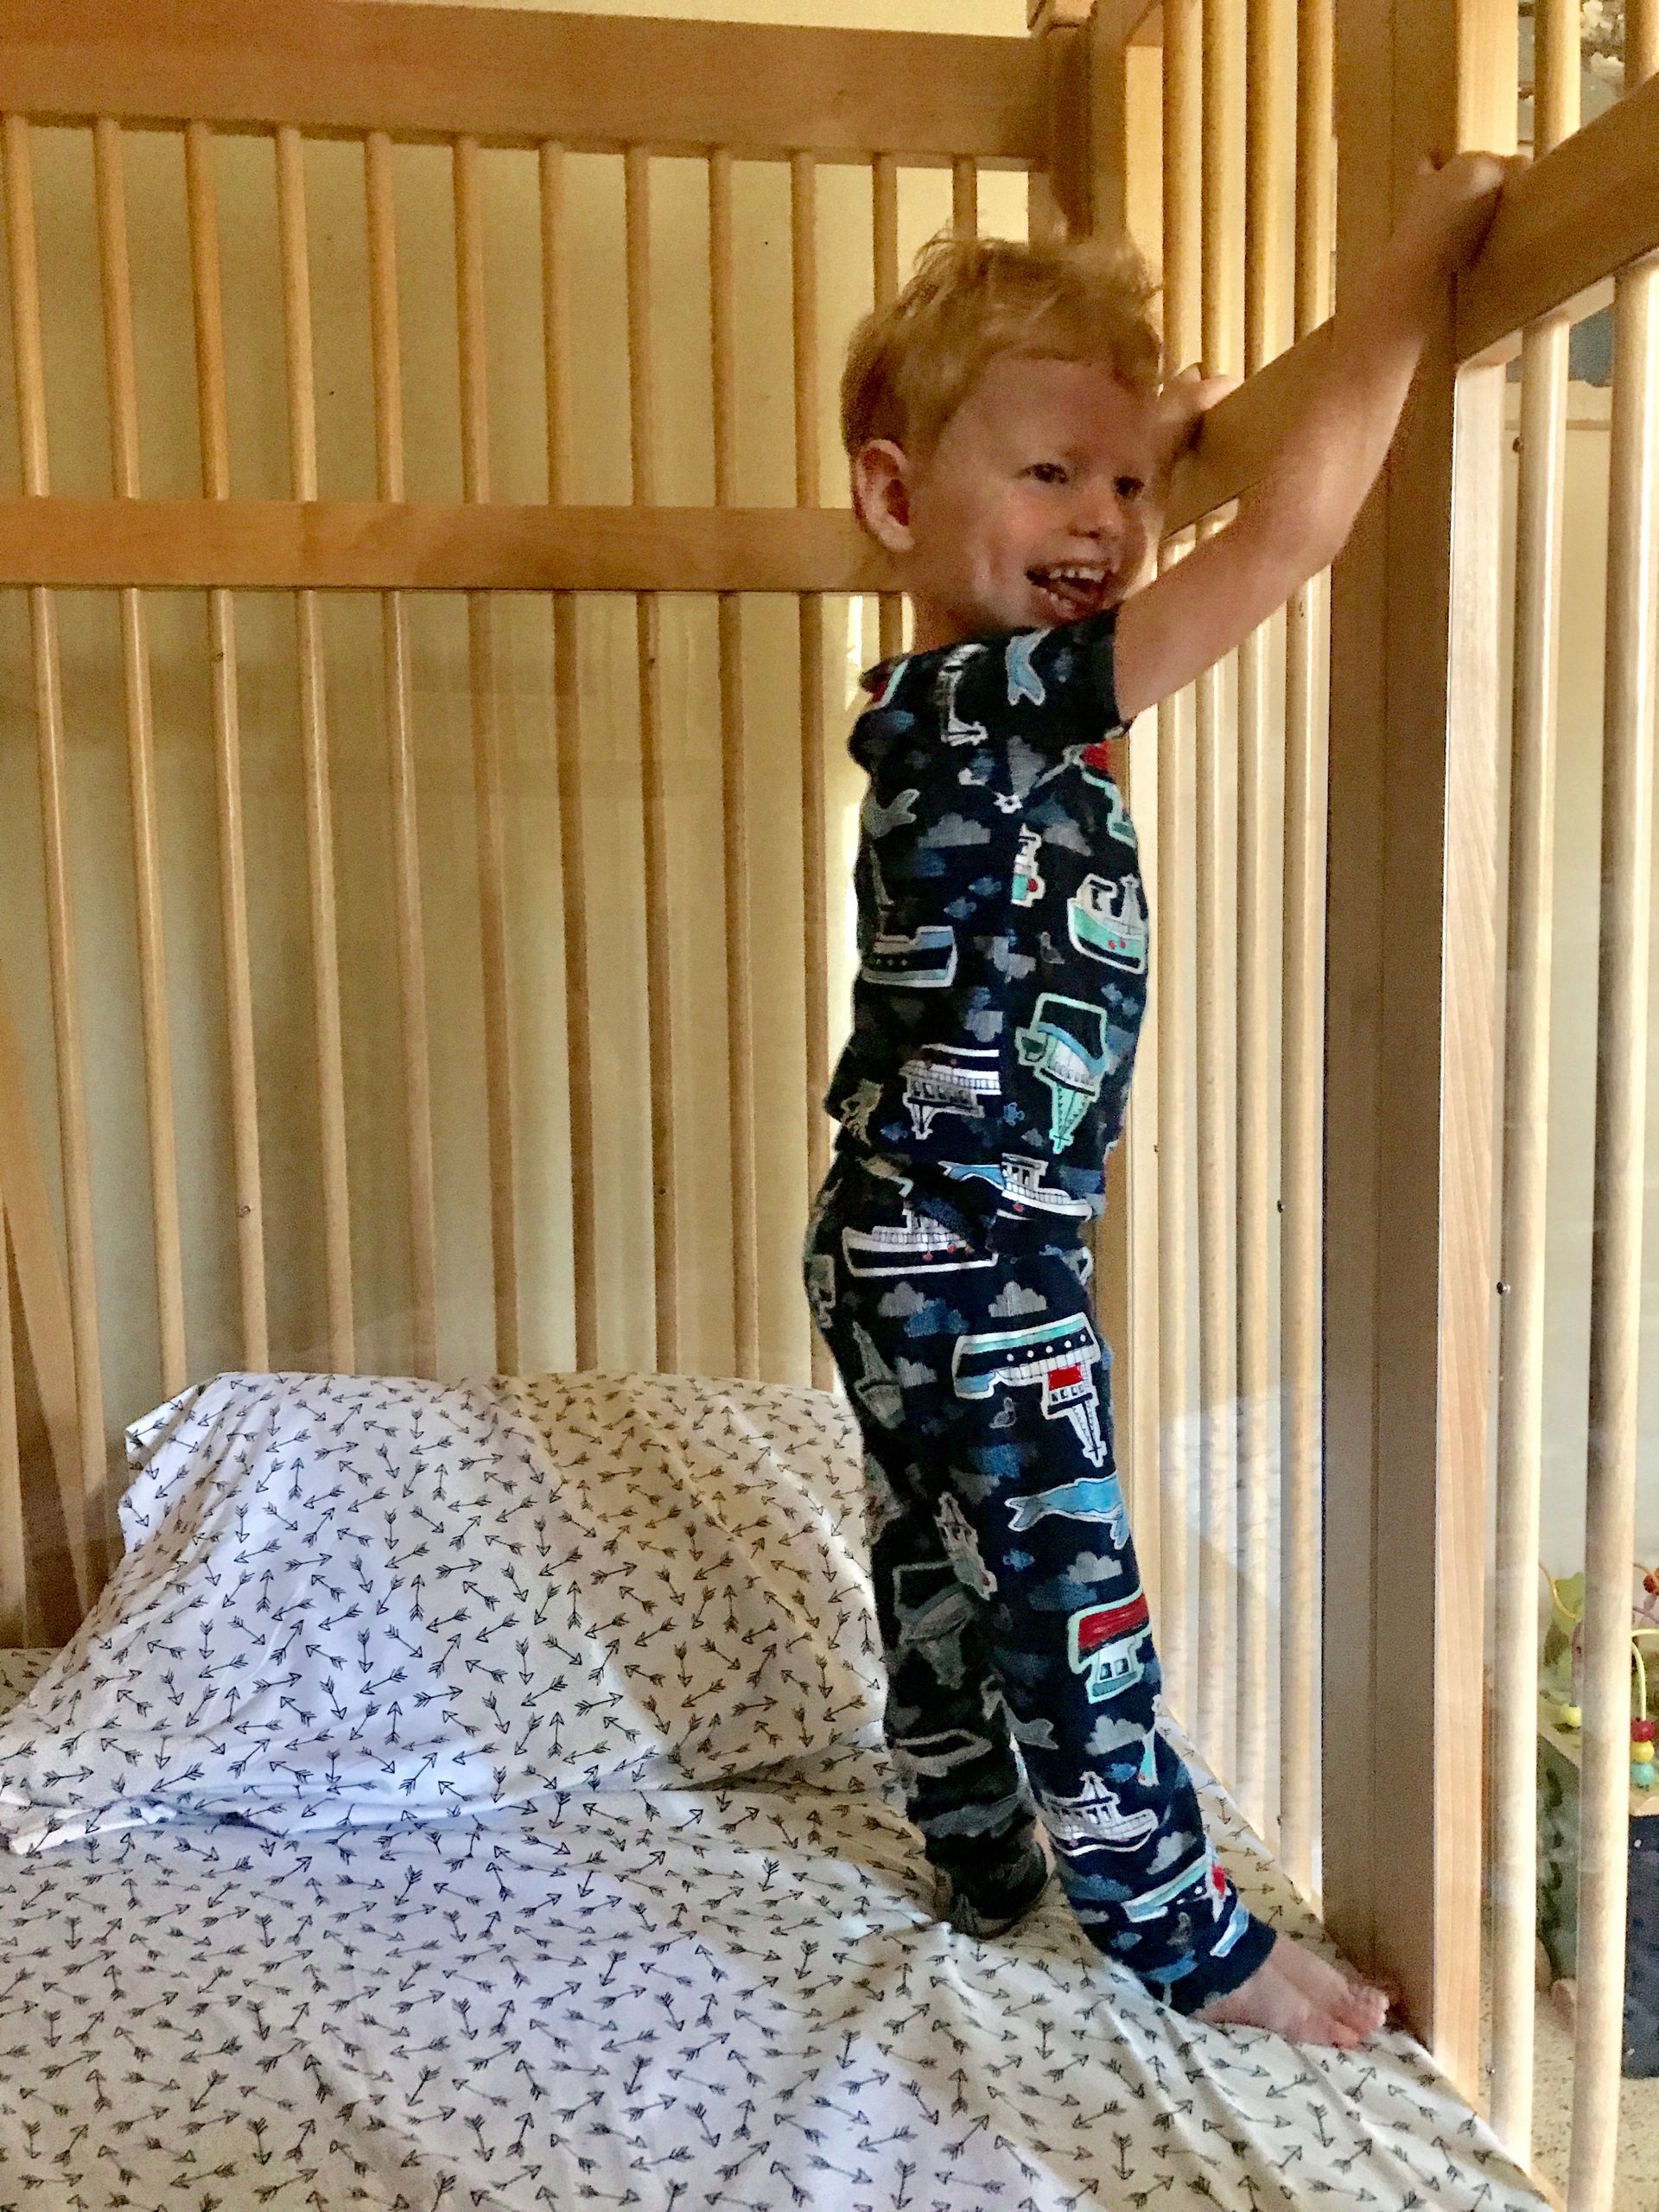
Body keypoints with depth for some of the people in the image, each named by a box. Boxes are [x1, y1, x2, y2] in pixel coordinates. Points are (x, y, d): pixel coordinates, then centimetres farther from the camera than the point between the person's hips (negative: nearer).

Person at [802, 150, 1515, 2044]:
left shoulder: (961, 704, 5)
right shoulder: (1009, 704, -22)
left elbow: (1084, 554, 31)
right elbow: (1289, 535, -25)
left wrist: (1147, 444, 26)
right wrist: (1418, 256, -14)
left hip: (900, 1248, 10)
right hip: (982, 1269, -10)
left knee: (939, 1566, 21)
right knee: (1071, 1600, 6)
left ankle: (979, 1851, 41)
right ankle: (1182, 1935, 25)